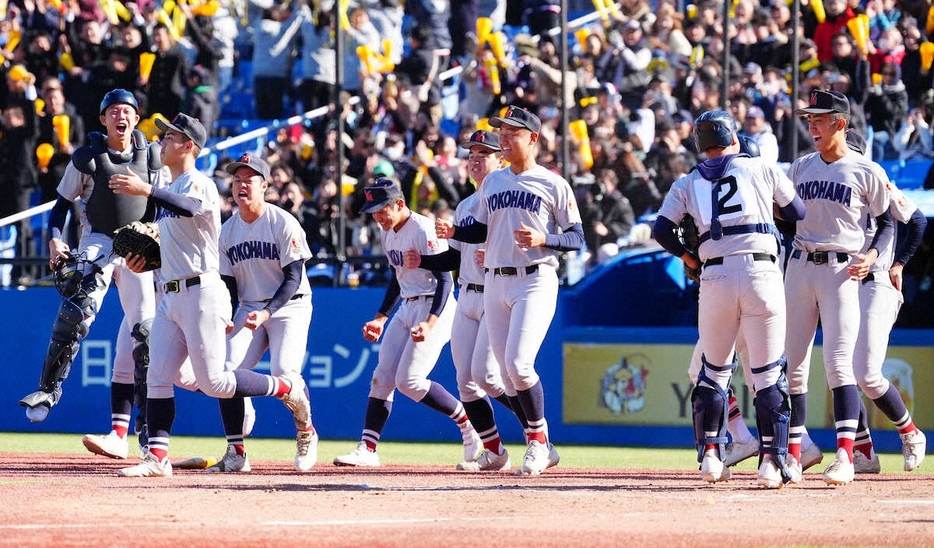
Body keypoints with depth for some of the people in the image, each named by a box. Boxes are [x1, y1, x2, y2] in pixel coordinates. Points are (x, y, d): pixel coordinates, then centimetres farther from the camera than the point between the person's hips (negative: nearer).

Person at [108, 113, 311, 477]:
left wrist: (145, 191, -49)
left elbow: (189, 208, -34)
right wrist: (145, 262, 8)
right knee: (158, 378, -1)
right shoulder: (168, 193, 20)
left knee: (213, 382, -11)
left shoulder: (199, 184, -9)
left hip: (201, 292, -9)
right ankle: (157, 458, -2)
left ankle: (289, 389, 7)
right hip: (171, 296, 9)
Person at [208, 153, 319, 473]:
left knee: (284, 371, -24)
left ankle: (306, 434, 3)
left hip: (288, 306, -5)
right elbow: (228, 282, 10)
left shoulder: (283, 224, -12)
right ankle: (236, 454, -7)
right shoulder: (227, 231, 5)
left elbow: (293, 278, -16)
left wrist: (267, 313, -28)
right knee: (227, 369, -14)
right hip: (250, 308, 5)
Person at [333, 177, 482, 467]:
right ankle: (367, 450, 2)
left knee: (409, 381, -14)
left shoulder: (423, 231, -18)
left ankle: (469, 423, 1)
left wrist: (430, 322, -31)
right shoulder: (387, 234, 9)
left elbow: (445, 280, -21)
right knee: (382, 377, 1)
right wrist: (381, 318, 18)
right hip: (406, 310, 9)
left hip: (435, 309, -9)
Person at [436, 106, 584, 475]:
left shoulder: (553, 185, -2)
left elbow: (576, 238, -3)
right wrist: (453, 231, 1)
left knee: (519, 364, -18)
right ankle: (543, 448, 15)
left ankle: (538, 438, -1)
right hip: (495, 282, 6)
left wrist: (542, 240, -20)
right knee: (511, 371, 5)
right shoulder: (492, 182, 14)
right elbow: (482, 231, 20)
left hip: (536, 281, -6)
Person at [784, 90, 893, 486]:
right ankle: (793, 456, 9)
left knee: (838, 362, -14)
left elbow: (886, 223, 5)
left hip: (842, 270, -5)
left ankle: (845, 456, -16)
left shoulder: (867, 172, -1)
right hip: (800, 267, 5)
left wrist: (871, 255, -11)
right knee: (793, 364, 3)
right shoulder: (800, 168, 13)